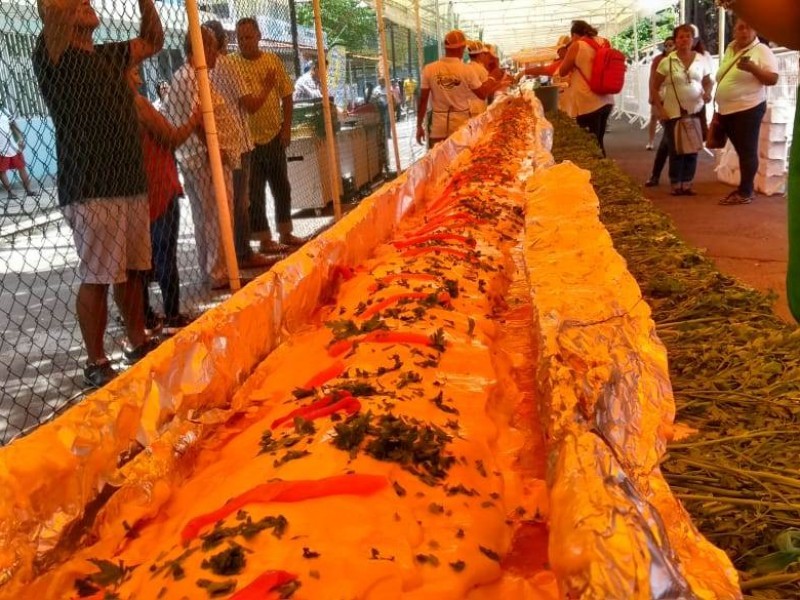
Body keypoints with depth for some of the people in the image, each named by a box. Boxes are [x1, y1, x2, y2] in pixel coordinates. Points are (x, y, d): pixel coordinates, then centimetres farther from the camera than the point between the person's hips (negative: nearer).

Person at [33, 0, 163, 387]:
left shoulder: (109, 56, 17)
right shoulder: (51, 54, -5)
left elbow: (152, 41, 25)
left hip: (131, 182, 7)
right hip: (90, 189, -7)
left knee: (131, 270, 13)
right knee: (96, 278, -3)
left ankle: (137, 344, 27)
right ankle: (96, 364, 7)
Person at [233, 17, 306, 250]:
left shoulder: (273, 60, 3)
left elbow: (287, 96, 7)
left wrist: (286, 127, 1)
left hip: (275, 135, 5)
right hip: (250, 139, -4)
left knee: (282, 188, 13)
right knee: (255, 193, 2)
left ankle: (285, 234, 26)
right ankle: (265, 240, 12)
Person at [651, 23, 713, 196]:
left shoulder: (701, 60, 3)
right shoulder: (667, 62, -4)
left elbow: (708, 82, 15)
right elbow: (654, 86, 0)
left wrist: (708, 93, -7)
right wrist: (660, 109, -8)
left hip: (696, 110, 2)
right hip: (673, 112, -2)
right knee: (676, 149, 1)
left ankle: (687, 183, 15)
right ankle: (676, 184, 11)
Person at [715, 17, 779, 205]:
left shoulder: (762, 50, -8)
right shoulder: (730, 49, 13)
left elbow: (773, 79, -14)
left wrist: (752, 68, -29)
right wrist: (719, 109, 20)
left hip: (748, 109, -7)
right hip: (727, 110, 7)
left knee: (747, 151, -3)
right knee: (741, 151, 13)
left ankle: (745, 192, 1)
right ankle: (745, 188, 21)